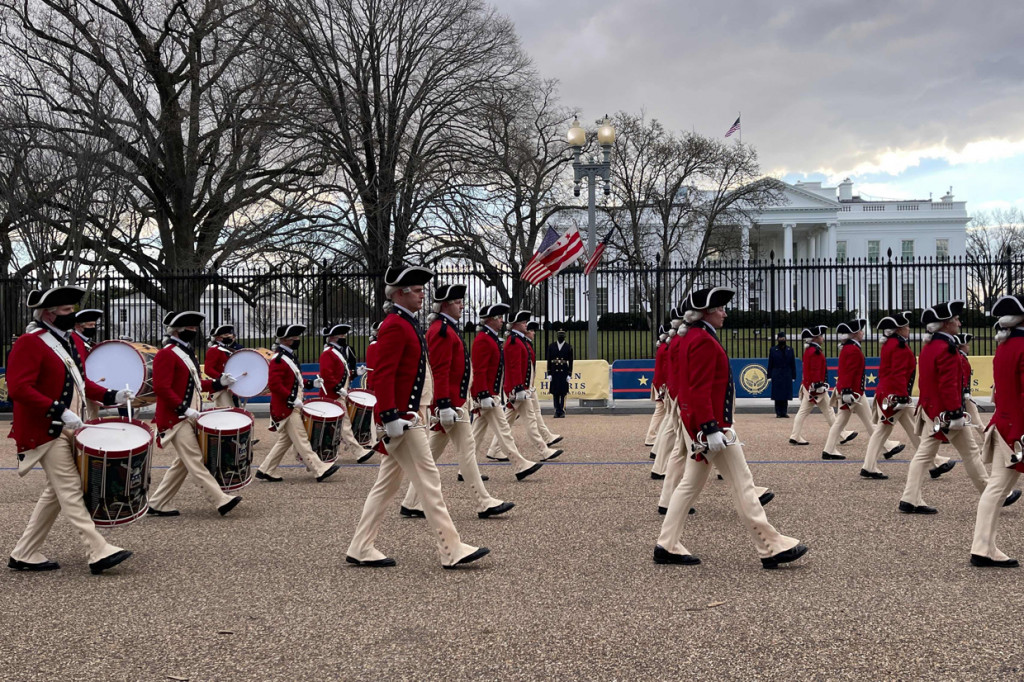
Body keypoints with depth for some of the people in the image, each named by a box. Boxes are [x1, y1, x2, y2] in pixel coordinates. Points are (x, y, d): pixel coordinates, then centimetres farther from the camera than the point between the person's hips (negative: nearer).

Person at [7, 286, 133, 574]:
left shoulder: (68, 342, 13)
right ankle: (99, 553, -8)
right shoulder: (29, 344, -14)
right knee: (71, 491, -8)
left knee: (56, 492, 12)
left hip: (68, 431, 9)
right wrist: (59, 412, -28)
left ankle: (24, 555, 21)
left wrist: (111, 396, 5)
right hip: (48, 432, -9)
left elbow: (80, 381, 21)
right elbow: (19, 388, -22)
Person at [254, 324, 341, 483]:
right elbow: (275, 385, -23)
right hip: (287, 409, -10)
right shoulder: (278, 360, -16)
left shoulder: (290, 358, 16)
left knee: (285, 441, 13)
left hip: (292, 407, 10)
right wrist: (292, 400, -25)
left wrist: (312, 384, 10)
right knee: (301, 440, -7)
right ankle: (321, 471, -8)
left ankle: (265, 471, 18)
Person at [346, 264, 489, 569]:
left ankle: (361, 549, 17)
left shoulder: (405, 324, 17)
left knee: (388, 483, 12)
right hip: (400, 417, -11)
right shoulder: (395, 326, -15)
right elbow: (383, 375, -22)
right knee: (428, 479, -6)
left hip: (404, 416, 11)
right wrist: (391, 417, -26)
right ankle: (452, 550, -1)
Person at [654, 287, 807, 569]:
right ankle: (772, 548, 0)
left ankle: (668, 546, 13)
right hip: (710, 423, -11)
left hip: (697, 425, 11)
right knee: (742, 484, -5)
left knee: (691, 483, 12)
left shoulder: (695, 338, 16)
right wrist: (712, 429, -26)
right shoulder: (704, 341, -16)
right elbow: (701, 389, -23)